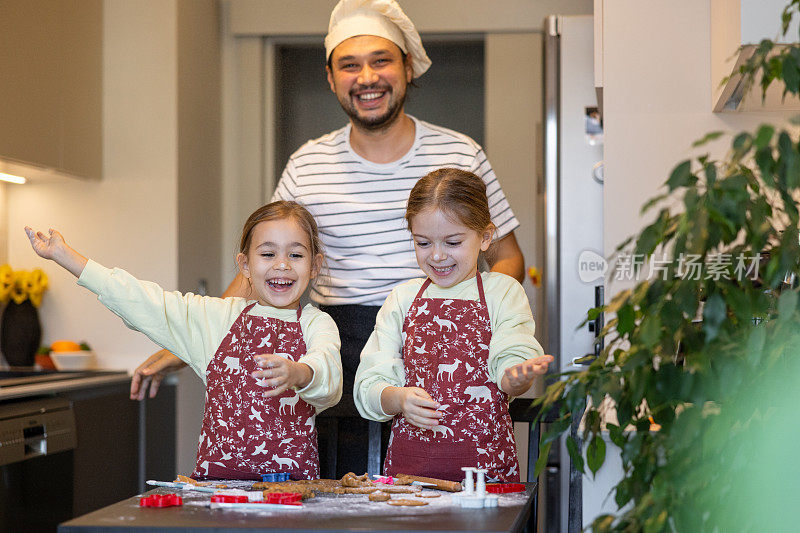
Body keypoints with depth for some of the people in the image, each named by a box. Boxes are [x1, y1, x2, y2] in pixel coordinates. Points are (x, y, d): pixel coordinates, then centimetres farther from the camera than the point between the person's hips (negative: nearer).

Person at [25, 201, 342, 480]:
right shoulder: (215, 316, 12)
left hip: (294, 480, -3)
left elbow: (327, 363, -17)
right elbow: (137, 300, 13)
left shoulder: (316, 324, 4)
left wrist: (297, 374, -43)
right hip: (216, 476, 3)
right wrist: (62, 254, 13)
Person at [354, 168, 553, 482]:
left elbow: (510, 360, -6)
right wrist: (399, 398, -15)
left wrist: (516, 377, -29)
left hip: (484, 462, -2)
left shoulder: (502, 291, 8)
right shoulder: (402, 299, 13)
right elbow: (369, 387, 7)